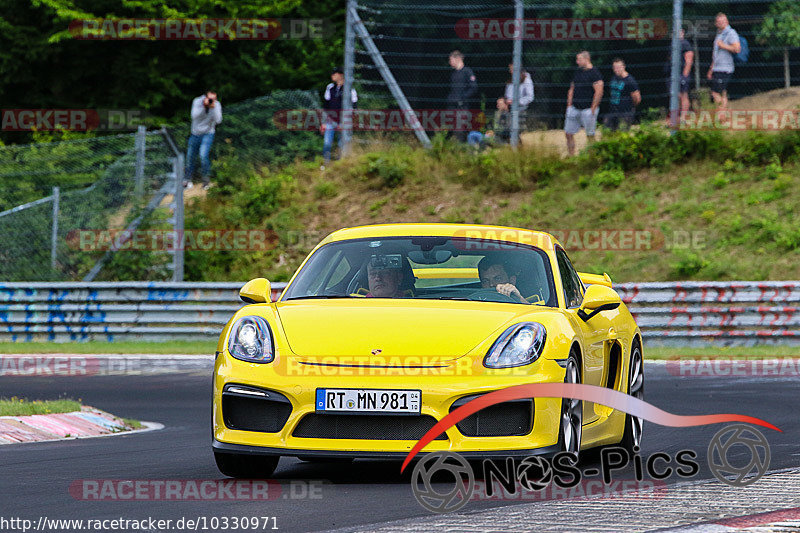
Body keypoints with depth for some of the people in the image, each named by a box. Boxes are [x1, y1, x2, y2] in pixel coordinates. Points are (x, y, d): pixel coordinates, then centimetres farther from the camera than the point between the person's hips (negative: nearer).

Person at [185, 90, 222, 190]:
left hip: (207, 134, -2)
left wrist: (213, 108, -34)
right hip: (195, 133, 2)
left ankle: (206, 179, -8)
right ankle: (187, 179, 33)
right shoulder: (197, 102, -13)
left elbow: (218, 120, -24)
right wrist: (204, 106, -36)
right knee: (190, 157, 11)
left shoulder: (217, 105, -13)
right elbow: (194, 116, -26)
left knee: (203, 155, -24)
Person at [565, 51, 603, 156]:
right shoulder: (577, 72, 14)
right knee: (568, 133, 2)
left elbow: (599, 92, -14)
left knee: (590, 135, -2)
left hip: (588, 109, -7)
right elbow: (572, 90, 21)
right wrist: (569, 106, 11)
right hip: (574, 108, 7)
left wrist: (592, 109, -16)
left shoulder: (594, 73, -9)